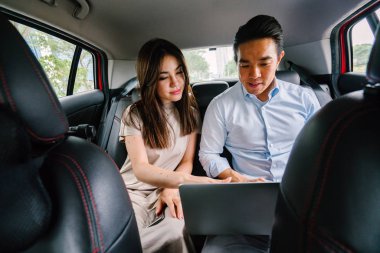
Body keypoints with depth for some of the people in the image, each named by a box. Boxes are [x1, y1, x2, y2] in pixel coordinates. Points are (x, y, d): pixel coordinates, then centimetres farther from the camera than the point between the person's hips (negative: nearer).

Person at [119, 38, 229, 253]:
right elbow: (140, 168, -20)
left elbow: (187, 161, 2)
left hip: (168, 190, 3)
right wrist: (185, 180, -39)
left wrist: (171, 188, -19)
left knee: (175, 230, -31)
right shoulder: (134, 114, -8)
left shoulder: (190, 111, 3)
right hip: (133, 190, -2)